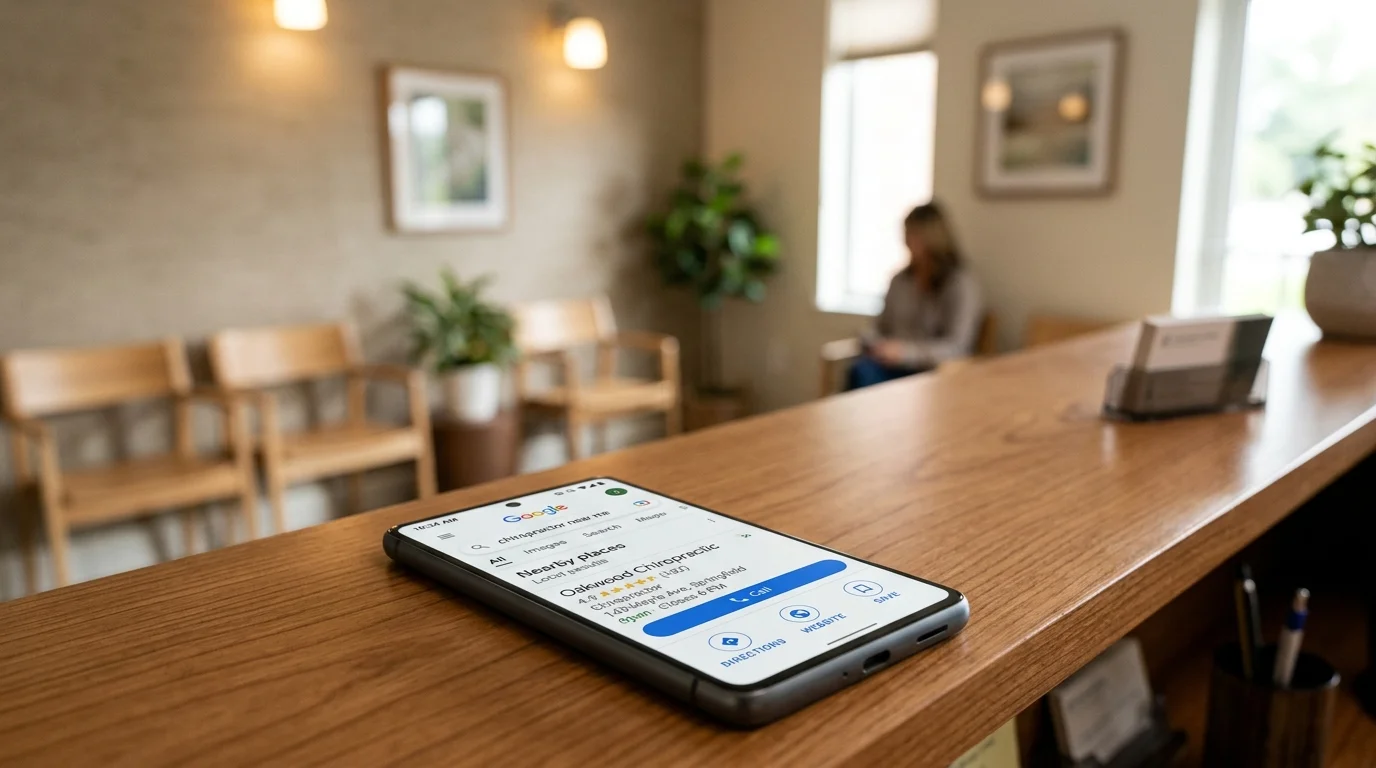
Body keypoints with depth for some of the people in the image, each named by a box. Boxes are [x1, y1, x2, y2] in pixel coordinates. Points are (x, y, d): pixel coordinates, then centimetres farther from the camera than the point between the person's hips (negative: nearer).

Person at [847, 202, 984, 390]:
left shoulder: (962, 283, -5)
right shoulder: (900, 280, 12)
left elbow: (956, 349, -13)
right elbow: (882, 328, 20)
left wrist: (905, 351, -25)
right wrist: (873, 342, -3)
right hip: (897, 367, 5)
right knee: (862, 371, -31)